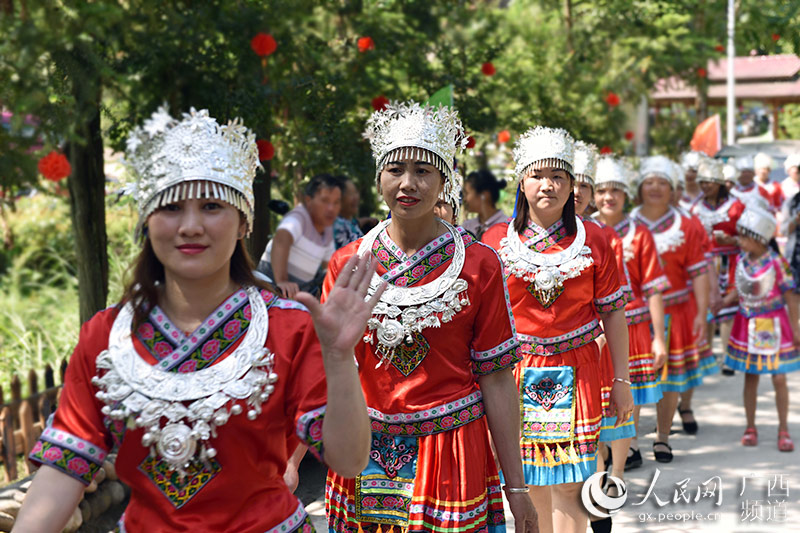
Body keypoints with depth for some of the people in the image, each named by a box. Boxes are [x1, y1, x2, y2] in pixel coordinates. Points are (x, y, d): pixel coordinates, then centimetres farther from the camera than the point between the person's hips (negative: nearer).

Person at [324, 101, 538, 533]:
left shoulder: (478, 265, -4)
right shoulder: (347, 265, 2)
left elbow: (496, 379, -4)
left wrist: (515, 486, -4)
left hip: (450, 453, -2)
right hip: (364, 457, 2)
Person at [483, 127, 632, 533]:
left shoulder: (592, 241, 1)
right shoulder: (495, 241, 2)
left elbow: (613, 313, 4)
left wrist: (621, 380, 3)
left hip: (576, 373, -1)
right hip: (516, 372, 1)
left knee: (567, 485, -4)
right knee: (532, 482, 8)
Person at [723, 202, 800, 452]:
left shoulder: (776, 262, -16)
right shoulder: (741, 260, -1)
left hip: (772, 326, -4)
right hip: (747, 325, 4)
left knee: (779, 378, 2)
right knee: (750, 377, 11)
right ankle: (750, 428, 22)